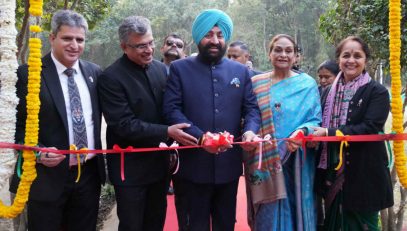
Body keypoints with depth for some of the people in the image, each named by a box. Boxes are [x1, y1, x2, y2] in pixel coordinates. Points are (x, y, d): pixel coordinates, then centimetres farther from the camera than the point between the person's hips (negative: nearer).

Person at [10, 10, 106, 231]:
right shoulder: (28, 74, -8)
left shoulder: (94, 71, 6)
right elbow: (17, 125, -5)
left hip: (89, 172, 4)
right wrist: (38, 151, -20)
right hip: (48, 176, -4)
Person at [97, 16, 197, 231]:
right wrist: (167, 132, -24)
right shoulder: (110, 78, -16)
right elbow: (124, 125, -21)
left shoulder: (161, 68, 3)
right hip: (130, 167, -5)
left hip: (159, 161, 6)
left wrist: (171, 144, 1)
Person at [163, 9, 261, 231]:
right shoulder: (179, 68, -1)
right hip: (194, 164, -3)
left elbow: (251, 108, 6)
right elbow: (171, 109, -10)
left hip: (229, 164, 3)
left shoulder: (240, 71, 9)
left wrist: (250, 131, -17)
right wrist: (199, 136, -24)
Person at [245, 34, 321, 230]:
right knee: (268, 215, 6)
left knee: (294, 210, 8)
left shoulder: (307, 84, 4)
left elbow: (315, 120, -1)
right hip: (264, 161, 1)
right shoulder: (256, 83, 7)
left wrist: (302, 132, -20)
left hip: (296, 162, 0)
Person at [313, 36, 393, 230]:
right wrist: (314, 134, -6)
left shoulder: (377, 92, -6)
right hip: (334, 173, 5)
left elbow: (370, 128, -18)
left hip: (363, 175, -5)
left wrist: (329, 133, -21)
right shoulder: (331, 91, 9)